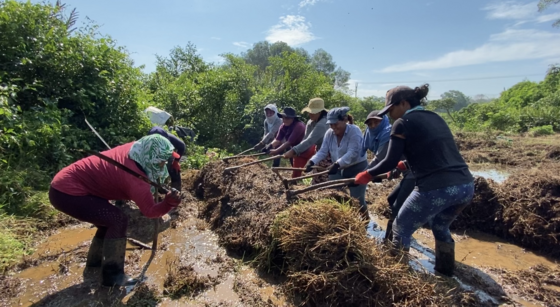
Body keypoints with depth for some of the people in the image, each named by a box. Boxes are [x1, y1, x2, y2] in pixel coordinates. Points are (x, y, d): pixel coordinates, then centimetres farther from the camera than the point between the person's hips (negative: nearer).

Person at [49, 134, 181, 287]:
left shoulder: (133, 149, -4)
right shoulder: (135, 177, -29)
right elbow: (150, 211, -26)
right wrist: (168, 203, -42)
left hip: (65, 183, 10)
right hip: (67, 192, -10)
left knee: (109, 221, 18)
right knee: (118, 220, -15)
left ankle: (94, 264, 36)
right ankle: (112, 275, -2)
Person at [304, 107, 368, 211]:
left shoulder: (354, 131, -21)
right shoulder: (329, 133, -3)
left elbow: (352, 153, -31)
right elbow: (323, 151, -8)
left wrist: (337, 163, -44)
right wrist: (312, 161, -26)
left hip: (357, 168, -5)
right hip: (339, 169, 6)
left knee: (357, 200, 1)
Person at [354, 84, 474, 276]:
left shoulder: (403, 123, -4)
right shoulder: (435, 118, 18)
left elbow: (391, 162, -5)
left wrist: (367, 174, 10)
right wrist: (406, 164, 42)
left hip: (436, 189, -8)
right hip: (466, 186, 8)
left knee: (401, 229, 15)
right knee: (441, 227, 32)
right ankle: (446, 271, 44)